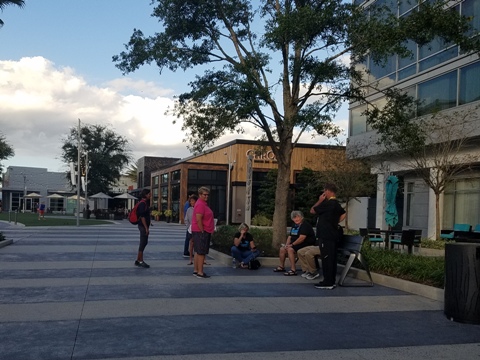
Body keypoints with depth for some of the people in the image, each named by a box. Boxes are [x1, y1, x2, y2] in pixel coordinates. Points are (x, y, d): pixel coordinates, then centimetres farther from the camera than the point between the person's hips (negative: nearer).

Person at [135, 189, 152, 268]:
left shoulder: (146, 202, 15)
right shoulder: (143, 203, -16)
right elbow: (142, 216, -22)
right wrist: (146, 228, -22)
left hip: (145, 226, 10)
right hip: (143, 226, -10)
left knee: (144, 243, 14)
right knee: (143, 243, -5)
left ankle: (138, 260, 20)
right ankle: (140, 261, 2)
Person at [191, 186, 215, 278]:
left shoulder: (203, 204, 17)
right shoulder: (200, 204, -17)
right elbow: (198, 220, -23)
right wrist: (203, 231, -20)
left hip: (202, 231, 11)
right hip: (201, 232, -11)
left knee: (198, 252, 14)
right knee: (201, 253, -7)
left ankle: (195, 270, 21)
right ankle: (200, 272, -3)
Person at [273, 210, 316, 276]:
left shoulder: (305, 225, -16)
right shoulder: (295, 226, 14)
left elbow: (302, 238, -25)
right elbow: (290, 236, 18)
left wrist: (292, 244, -20)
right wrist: (287, 244, -1)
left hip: (306, 245, -10)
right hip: (296, 244, 10)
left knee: (290, 249, -29)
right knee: (282, 249, 2)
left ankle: (293, 270, -30)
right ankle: (281, 267, 15)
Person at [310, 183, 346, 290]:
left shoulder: (327, 204, -16)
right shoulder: (337, 204, 13)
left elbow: (312, 210, -9)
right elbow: (343, 215, 24)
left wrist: (320, 200, 0)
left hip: (326, 236, -9)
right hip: (333, 234, 9)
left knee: (326, 258, -6)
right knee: (332, 258, 12)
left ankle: (327, 283, -4)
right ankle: (332, 281, 17)